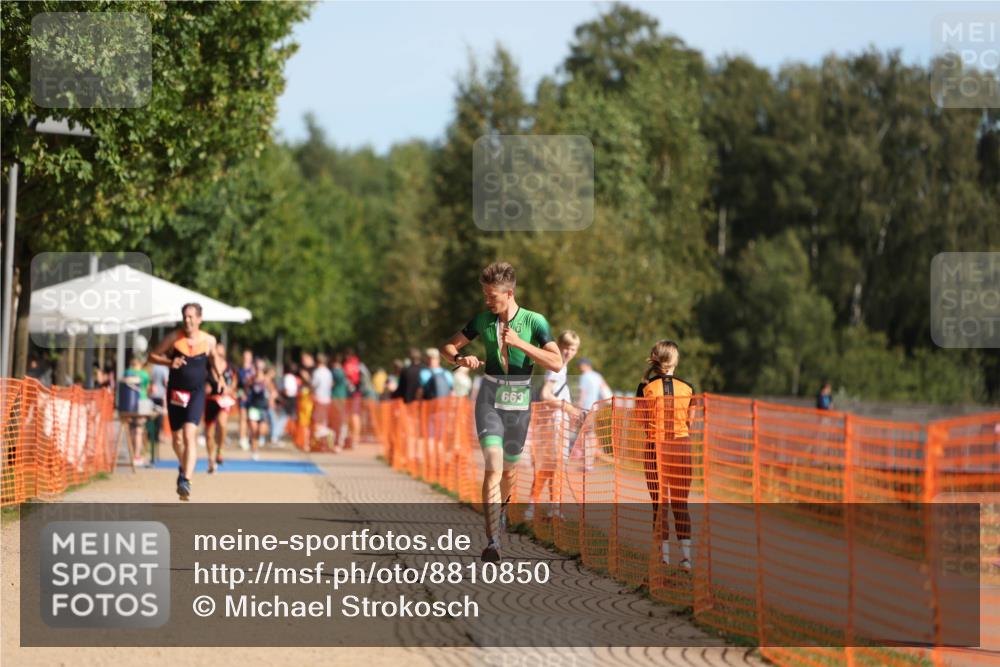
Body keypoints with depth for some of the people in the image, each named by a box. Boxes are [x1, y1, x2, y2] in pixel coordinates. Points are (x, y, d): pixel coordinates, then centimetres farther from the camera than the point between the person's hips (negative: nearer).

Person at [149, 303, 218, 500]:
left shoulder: (208, 340, -3)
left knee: (189, 435, -19)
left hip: (196, 392, -2)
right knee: (177, 437, 13)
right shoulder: (173, 338, -5)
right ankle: (184, 467, 43)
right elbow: (153, 355, 2)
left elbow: (214, 356, 20)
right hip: (176, 392, 2)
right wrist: (170, 362, -15)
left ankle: (186, 480, -23)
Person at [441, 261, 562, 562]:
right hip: (489, 400, 0)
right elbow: (447, 347, 9)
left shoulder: (535, 322, -7)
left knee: (509, 470, 14)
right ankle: (492, 541, -23)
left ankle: (500, 508, 48)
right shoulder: (483, 320, 0)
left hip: (519, 404, 0)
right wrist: (460, 358, -15)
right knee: (493, 466, -17)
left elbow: (557, 363, -15)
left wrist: (520, 343, -24)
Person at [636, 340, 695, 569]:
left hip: (655, 446, -1)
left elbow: (643, 422, -2)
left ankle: (664, 555, 4)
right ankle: (686, 555, 1)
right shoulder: (688, 388, -1)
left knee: (659, 503, 7)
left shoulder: (646, 388, -6)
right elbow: (690, 423, 4)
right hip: (682, 445, 1)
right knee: (681, 503, 9)